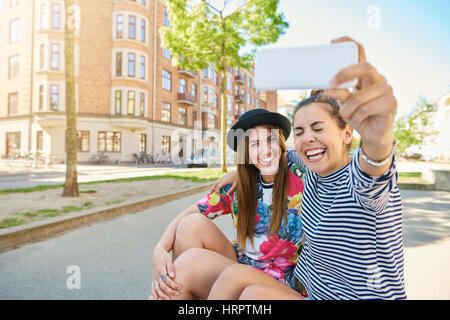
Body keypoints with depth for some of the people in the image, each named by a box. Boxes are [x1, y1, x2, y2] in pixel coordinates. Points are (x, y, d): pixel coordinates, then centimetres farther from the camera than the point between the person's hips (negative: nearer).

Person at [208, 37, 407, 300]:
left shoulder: (358, 178, -24)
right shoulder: (314, 170, -2)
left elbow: (371, 172, -48)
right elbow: (288, 155, 19)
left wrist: (379, 139, -70)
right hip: (310, 288, 7)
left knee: (255, 293, -28)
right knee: (235, 275, -13)